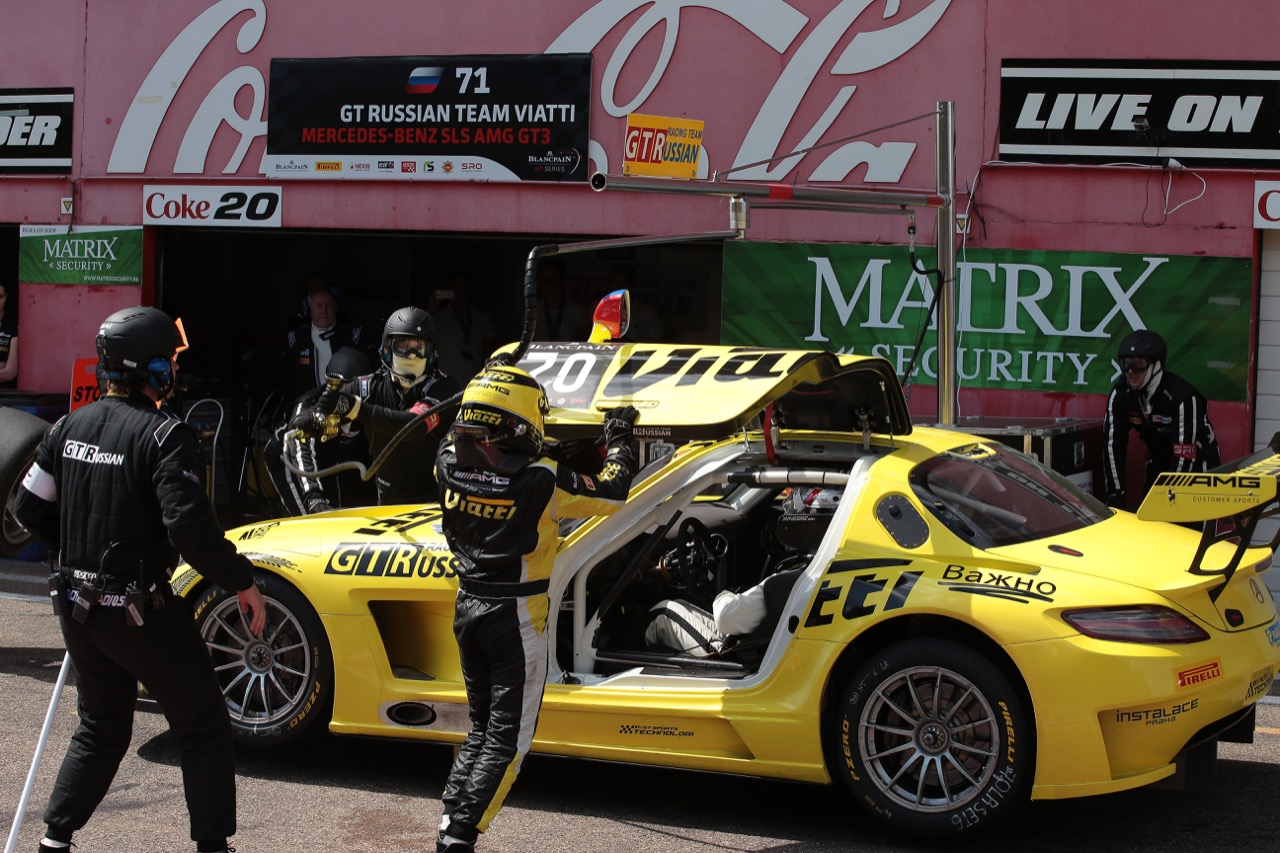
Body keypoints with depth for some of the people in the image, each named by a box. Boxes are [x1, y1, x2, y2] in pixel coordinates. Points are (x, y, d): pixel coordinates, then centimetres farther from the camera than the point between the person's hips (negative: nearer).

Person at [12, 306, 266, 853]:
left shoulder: (71, 427, 4)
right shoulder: (163, 435, -17)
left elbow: (29, 508, 11)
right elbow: (189, 527, -26)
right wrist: (243, 583, -15)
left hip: (77, 607, 7)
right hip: (138, 612, -7)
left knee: (100, 729, 23)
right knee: (203, 728, 7)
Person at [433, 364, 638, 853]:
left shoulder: (449, 464, -7)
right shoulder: (541, 480, -21)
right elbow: (611, 495, -6)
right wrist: (618, 442, 10)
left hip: (469, 607, 6)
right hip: (516, 617, -6)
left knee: (483, 727, 20)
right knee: (508, 738, 3)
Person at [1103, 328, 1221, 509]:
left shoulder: (1183, 397, -30)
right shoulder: (1121, 394, -13)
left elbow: (1185, 454, -31)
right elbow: (1112, 443, -13)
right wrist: (1116, 494, -18)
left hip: (1197, 462, -5)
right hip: (1158, 461, 5)